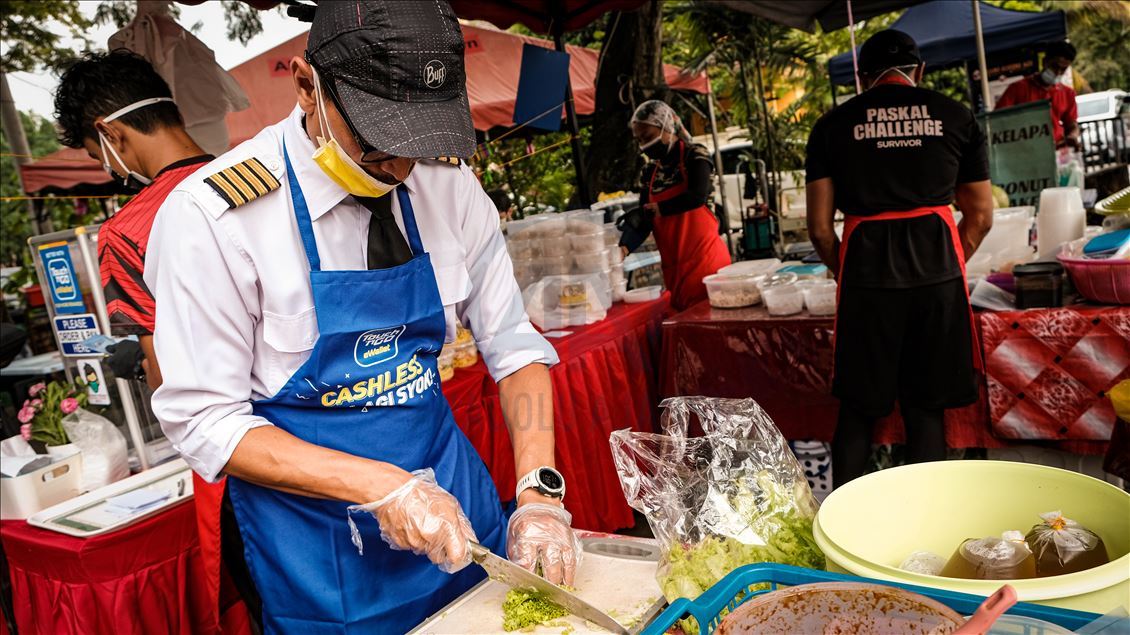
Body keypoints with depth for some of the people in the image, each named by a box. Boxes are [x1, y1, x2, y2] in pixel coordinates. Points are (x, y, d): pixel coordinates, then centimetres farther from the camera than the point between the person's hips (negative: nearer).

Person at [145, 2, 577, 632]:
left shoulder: (449, 184, -7)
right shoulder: (212, 215, -19)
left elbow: (514, 345, -2)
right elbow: (205, 420, -15)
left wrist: (539, 490, -13)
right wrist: (380, 487, -24)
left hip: (456, 497, 4)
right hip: (317, 547, -4)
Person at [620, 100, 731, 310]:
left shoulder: (694, 156, -3)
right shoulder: (650, 172, 13)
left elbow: (698, 196, -20)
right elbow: (643, 219, 6)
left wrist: (660, 208, -7)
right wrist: (625, 247, -12)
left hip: (706, 260, -6)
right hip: (674, 268, 6)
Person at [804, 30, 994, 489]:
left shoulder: (833, 126, 8)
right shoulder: (955, 117, 12)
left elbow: (820, 228, 4)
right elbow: (981, 217, 13)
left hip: (866, 272, -1)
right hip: (938, 272, 1)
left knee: (858, 407, 9)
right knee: (926, 407, 11)